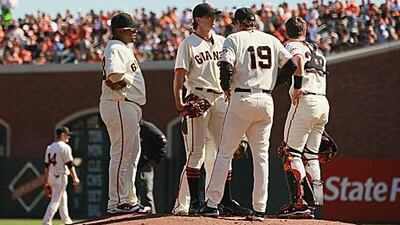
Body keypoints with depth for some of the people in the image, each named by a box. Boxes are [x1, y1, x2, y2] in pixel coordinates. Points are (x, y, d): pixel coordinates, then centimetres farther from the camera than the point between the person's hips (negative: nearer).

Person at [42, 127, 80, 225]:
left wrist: (46, 180, 17)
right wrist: (75, 178, -9)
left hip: (51, 176, 8)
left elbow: (46, 165, 13)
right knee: (56, 200, -9)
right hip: (61, 176, -8)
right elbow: (70, 164, -14)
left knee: (63, 199, 20)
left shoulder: (49, 147, 11)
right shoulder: (65, 147, -12)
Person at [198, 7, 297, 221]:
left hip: (242, 99, -3)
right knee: (261, 155, 7)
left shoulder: (235, 39, -1)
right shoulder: (272, 40, 12)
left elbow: (226, 67, -14)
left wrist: (226, 87, 3)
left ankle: (212, 204, 0)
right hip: (266, 100, 4)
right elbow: (291, 66, 8)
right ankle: (259, 209, 2)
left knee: (225, 152, 3)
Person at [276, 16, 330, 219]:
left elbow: (299, 60, -22)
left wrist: (297, 87, -18)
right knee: (311, 155, 13)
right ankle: (312, 202, 8)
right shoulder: (316, 51, 24)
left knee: (292, 154, -8)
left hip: (305, 102, -8)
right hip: (323, 103, 8)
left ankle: (299, 202, -18)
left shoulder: (292, 46, 2)